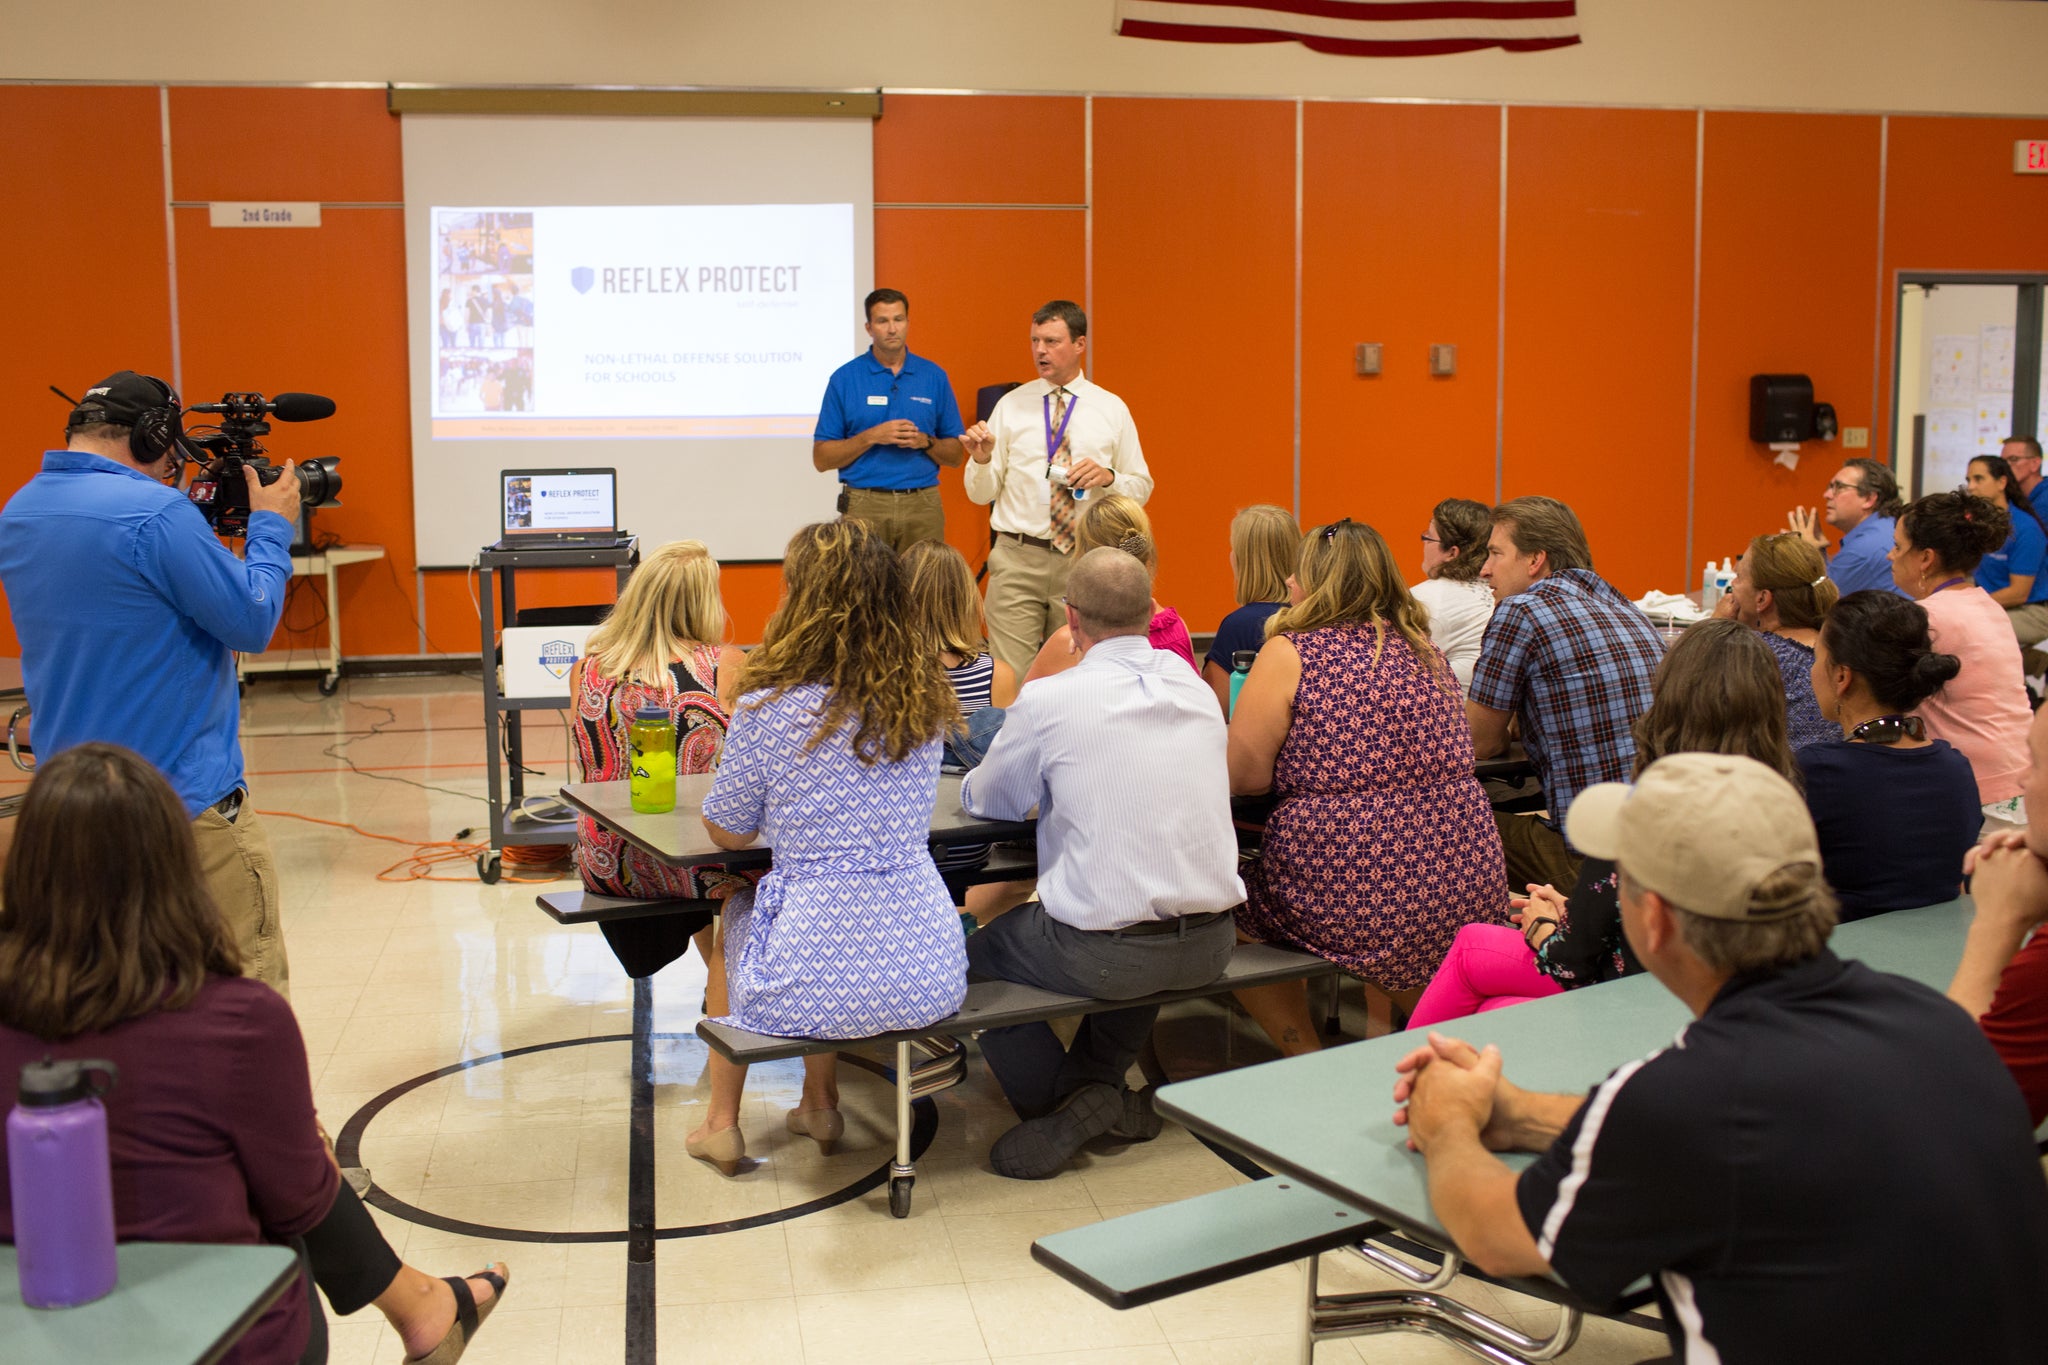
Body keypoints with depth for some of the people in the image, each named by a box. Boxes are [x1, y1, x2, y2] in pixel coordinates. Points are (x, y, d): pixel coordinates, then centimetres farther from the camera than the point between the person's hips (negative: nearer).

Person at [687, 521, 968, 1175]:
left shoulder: (768, 710, -14)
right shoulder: (924, 700, 0)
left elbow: (727, 834, 1)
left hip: (818, 991, -4)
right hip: (931, 979, 4)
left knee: (739, 906, 31)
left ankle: (721, 1122, 38)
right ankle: (819, 1103, 41)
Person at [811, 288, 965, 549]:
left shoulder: (934, 377, 8)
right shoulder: (845, 378, 3)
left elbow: (955, 455, 11)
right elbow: (821, 458, 1)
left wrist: (925, 441, -9)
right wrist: (871, 437, -12)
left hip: (923, 507, 2)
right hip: (864, 507, -1)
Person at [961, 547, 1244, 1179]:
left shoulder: (1048, 700, -10)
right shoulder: (1195, 687, 6)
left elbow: (983, 801, 6)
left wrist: (1046, 780, 27)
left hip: (1103, 955, -5)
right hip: (1210, 944, 6)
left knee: (977, 952, 19)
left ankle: (1064, 1103, 7)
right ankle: (1097, 1081, 28)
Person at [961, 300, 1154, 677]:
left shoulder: (1112, 409, 7)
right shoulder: (1010, 406, 7)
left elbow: (1141, 489, 8)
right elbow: (981, 493, 6)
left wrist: (1108, 477, -12)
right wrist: (981, 460, -15)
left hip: (1085, 561, 0)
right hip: (1017, 560, 0)